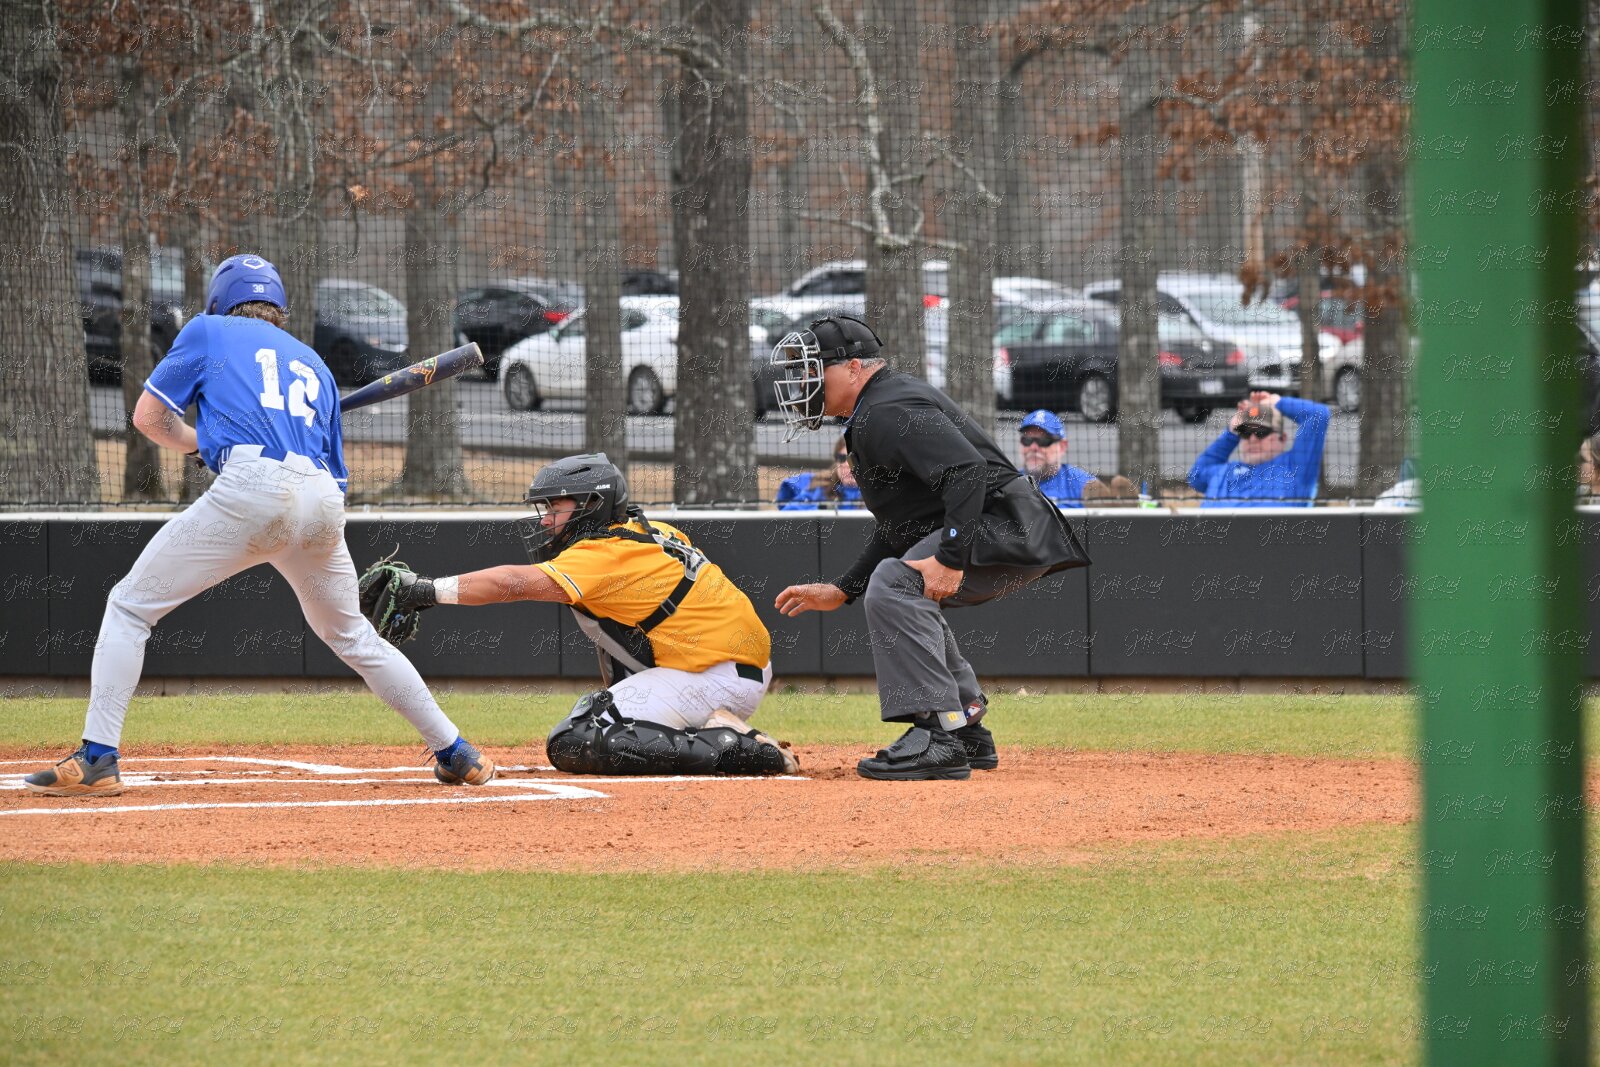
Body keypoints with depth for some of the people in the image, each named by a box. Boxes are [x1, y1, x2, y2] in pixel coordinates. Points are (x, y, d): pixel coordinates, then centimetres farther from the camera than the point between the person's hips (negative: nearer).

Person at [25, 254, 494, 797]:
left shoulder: (209, 331, 20)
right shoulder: (316, 367, 32)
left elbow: (149, 417, 15)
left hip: (251, 487, -5)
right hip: (324, 502, 5)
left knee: (130, 605, 5)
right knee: (352, 635, 26)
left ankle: (97, 759, -8)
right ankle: (457, 753, 28)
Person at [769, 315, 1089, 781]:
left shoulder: (888, 412, -15)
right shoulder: (870, 417, 21)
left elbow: (966, 471, -29)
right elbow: (894, 531, 27)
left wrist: (950, 558, -34)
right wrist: (841, 591, 22)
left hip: (1006, 529, -12)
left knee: (894, 584, -27)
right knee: (906, 598, 30)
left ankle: (940, 735, -31)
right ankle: (968, 733, 27)